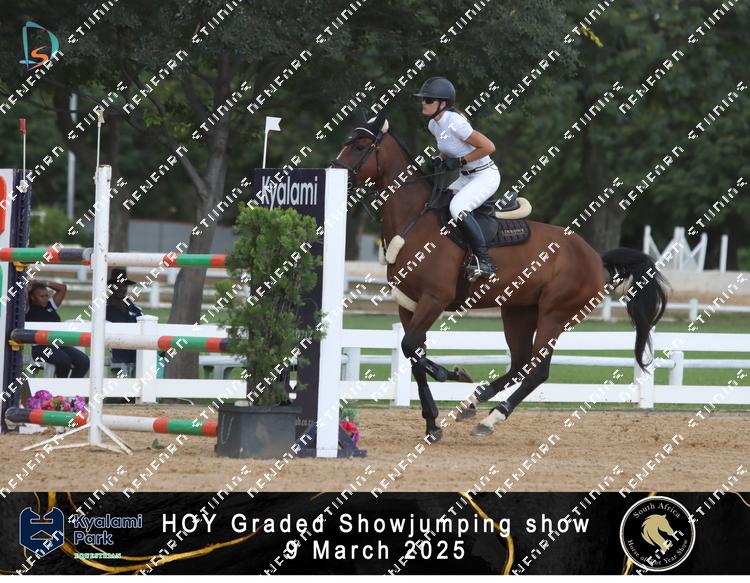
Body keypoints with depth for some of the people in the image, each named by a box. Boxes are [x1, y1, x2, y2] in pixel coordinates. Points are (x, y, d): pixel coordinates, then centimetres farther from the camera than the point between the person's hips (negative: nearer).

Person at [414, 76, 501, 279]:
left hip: (486, 175, -10)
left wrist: (460, 161, -20)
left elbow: (488, 147, -21)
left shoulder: (455, 123, -23)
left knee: (457, 208, -30)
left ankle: (485, 262, -29)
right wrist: (440, 160, 1)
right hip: (466, 177, 10)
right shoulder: (434, 125, 3)